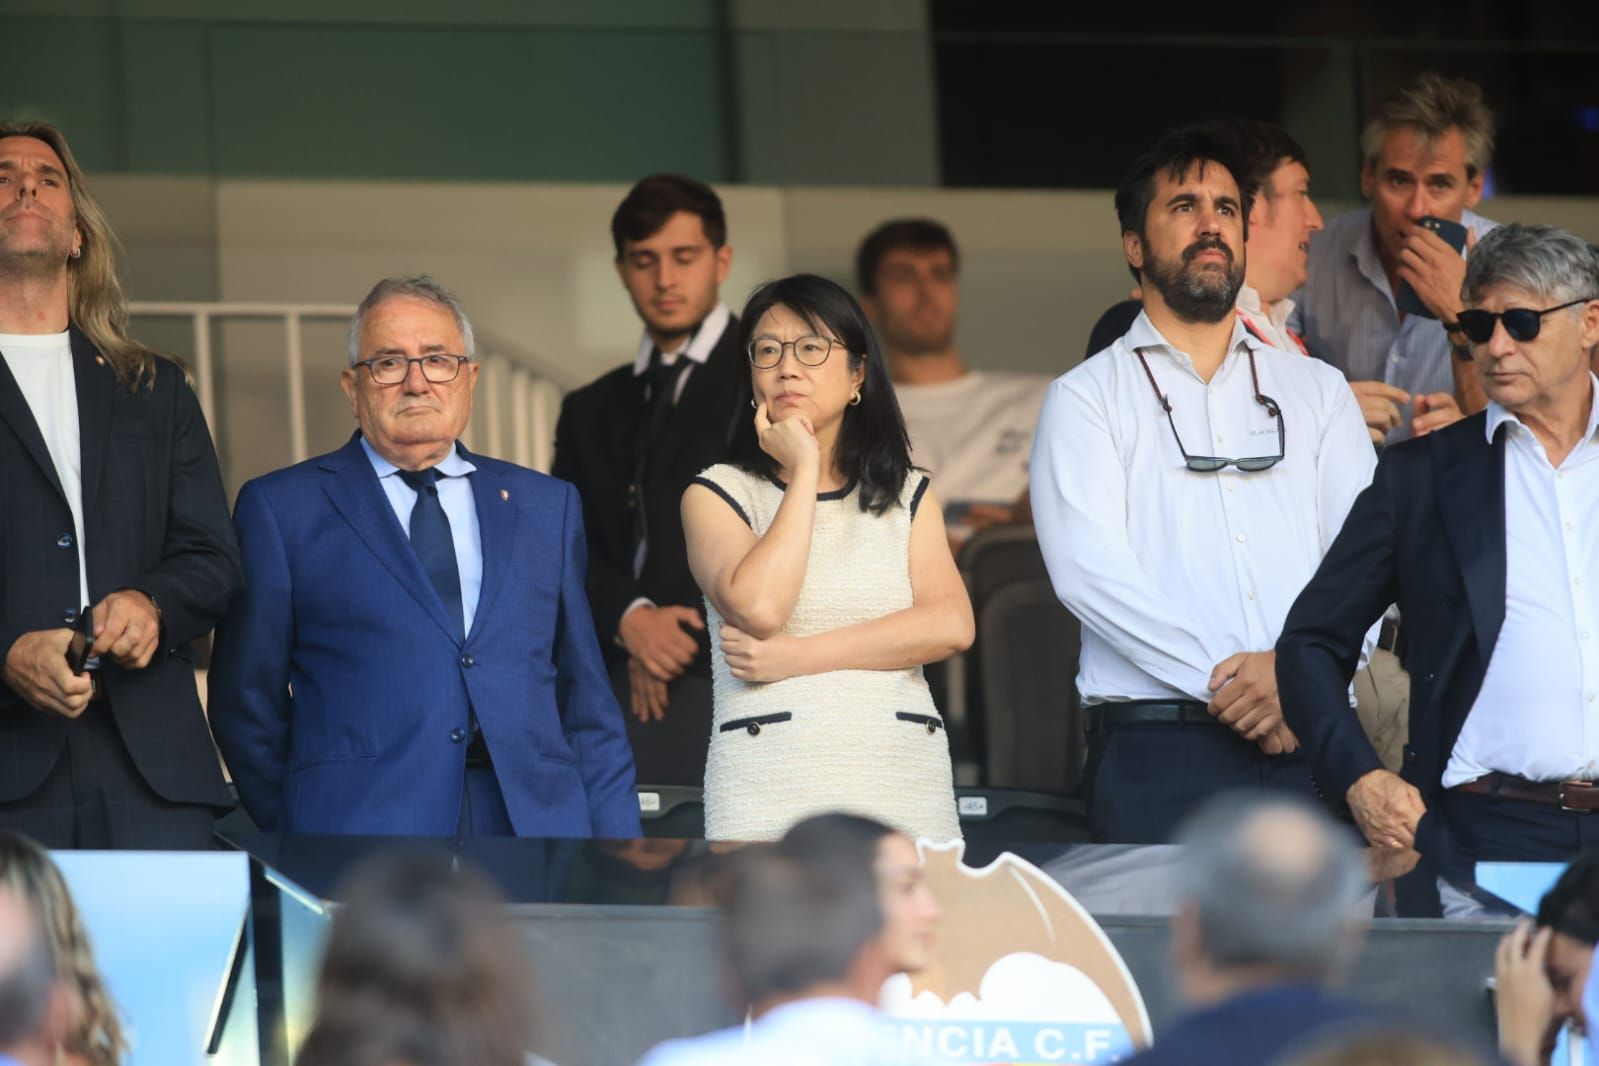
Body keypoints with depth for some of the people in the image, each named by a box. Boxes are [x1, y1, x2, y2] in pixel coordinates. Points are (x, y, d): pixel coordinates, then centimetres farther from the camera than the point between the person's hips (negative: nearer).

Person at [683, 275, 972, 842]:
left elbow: (951, 625, 0)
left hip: (905, 774, 2)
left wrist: (796, 655, -7)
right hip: (772, 787, -2)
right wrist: (802, 470, -2)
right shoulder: (718, 494, 8)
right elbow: (759, 607, -11)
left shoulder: (909, 496, 16)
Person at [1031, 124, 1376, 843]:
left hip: (1310, 747, 3)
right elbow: (1089, 570, -5)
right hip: (1158, 751, -3)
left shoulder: (1317, 392, 20)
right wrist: (1224, 680, -14)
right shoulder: (1087, 398, 10)